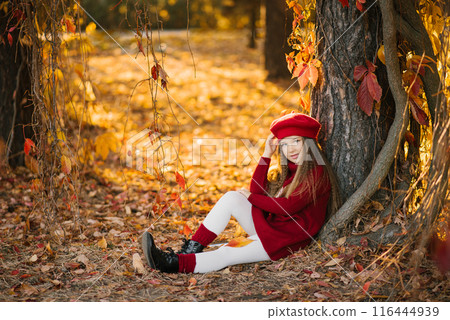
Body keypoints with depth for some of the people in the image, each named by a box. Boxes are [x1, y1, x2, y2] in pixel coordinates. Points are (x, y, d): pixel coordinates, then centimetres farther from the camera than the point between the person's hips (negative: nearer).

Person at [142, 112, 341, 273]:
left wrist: (251, 197, -7)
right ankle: (192, 248, -19)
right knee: (232, 197, -14)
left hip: (287, 241, -8)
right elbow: (256, 191, 3)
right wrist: (266, 156, -2)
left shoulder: (317, 173, -11)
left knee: (227, 255, -26)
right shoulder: (284, 170, 15)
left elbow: (288, 206, -20)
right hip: (268, 226, 8)